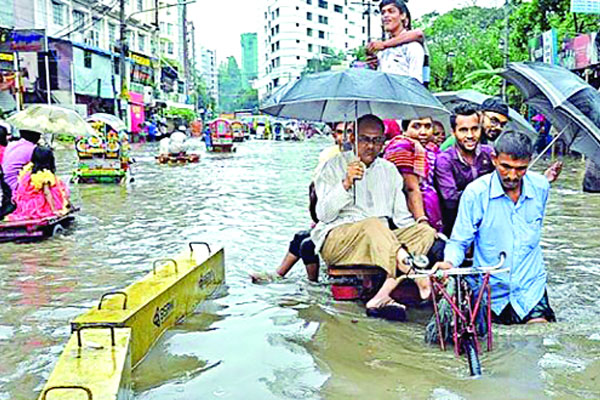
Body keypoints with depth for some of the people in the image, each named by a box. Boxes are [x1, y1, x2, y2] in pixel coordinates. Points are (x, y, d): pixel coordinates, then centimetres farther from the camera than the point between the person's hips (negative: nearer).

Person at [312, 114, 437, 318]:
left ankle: (382, 297, -36)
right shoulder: (335, 166, 4)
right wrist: (346, 184, -19)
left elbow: (402, 216, 17)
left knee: (425, 231, -20)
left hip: (385, 240, 5)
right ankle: (420, 281, -37)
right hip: (337, 239, -5)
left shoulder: (389, 170, 18)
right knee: (372, 225, -35)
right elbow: (324, 215, -6)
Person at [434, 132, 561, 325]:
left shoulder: (541, 186, -2)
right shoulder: (475, 192, -13)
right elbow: (459, 242, -8)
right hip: (488, 287, -2)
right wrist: (449, 263, -27)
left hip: (530, 286, 2)